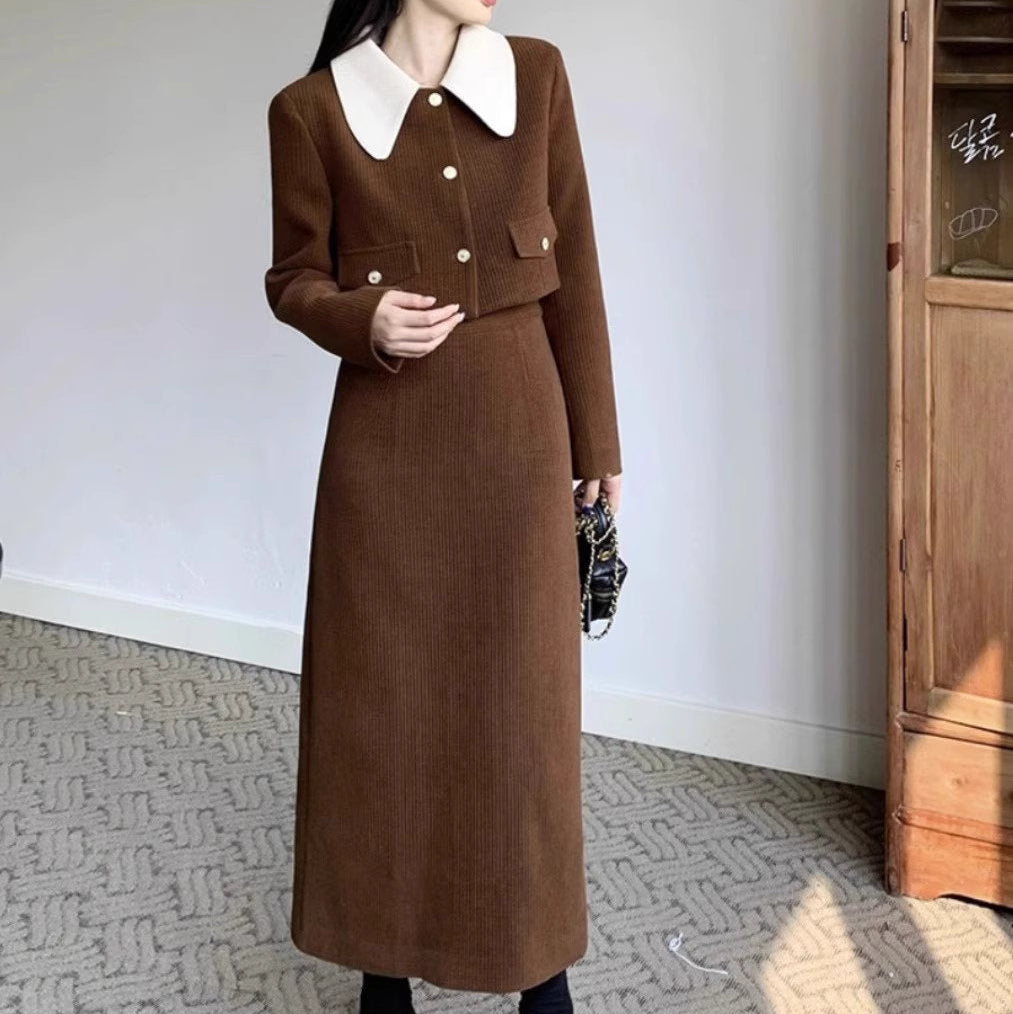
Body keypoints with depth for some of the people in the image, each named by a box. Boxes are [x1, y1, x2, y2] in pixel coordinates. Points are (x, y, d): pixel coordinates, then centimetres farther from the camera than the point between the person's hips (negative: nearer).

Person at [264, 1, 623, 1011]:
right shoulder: (312, 109, -3)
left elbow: (572, 265, 4)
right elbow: (294, 275, 5)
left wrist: (596, 437, 5)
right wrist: (361, 320, -18)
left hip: (516, 423, 1)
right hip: (384, 436, -1)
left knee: (521, 689, 7)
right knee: (379, 693, 6)